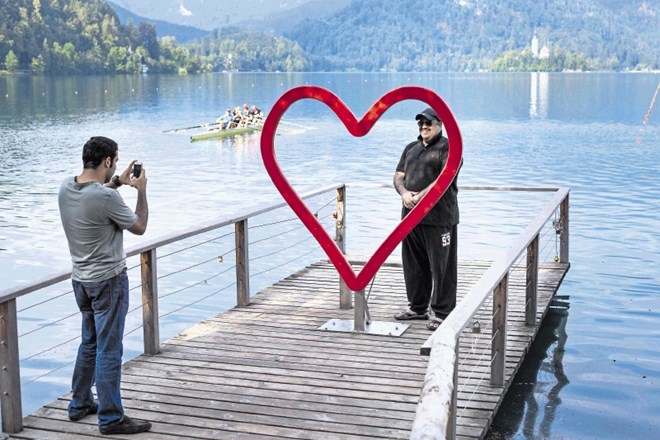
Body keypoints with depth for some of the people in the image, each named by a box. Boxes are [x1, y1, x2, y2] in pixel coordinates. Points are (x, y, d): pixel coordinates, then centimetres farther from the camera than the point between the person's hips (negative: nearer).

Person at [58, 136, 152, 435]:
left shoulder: (66, 187, -2)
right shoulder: (107, 198, -25)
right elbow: (140, 227, -9)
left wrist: (118, 182, 20)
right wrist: (141, 190, 1)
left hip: (81, 279, 8)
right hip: (108, 280, -8)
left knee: (90, 343, 21)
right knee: (109, 351, -1)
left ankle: (80, 404, 32)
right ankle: (111, 418, 6)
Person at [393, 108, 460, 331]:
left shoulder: (448, 148, -4)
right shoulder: (410, 149, 19)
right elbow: (399, 176, 13)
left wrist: (420, 197, -20)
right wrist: (404, 193, -9)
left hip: (439, 218, -7)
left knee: (441, 267, -3)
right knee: (413, 265, 14)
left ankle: (443, 313, 4)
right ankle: (417, 307, 27)